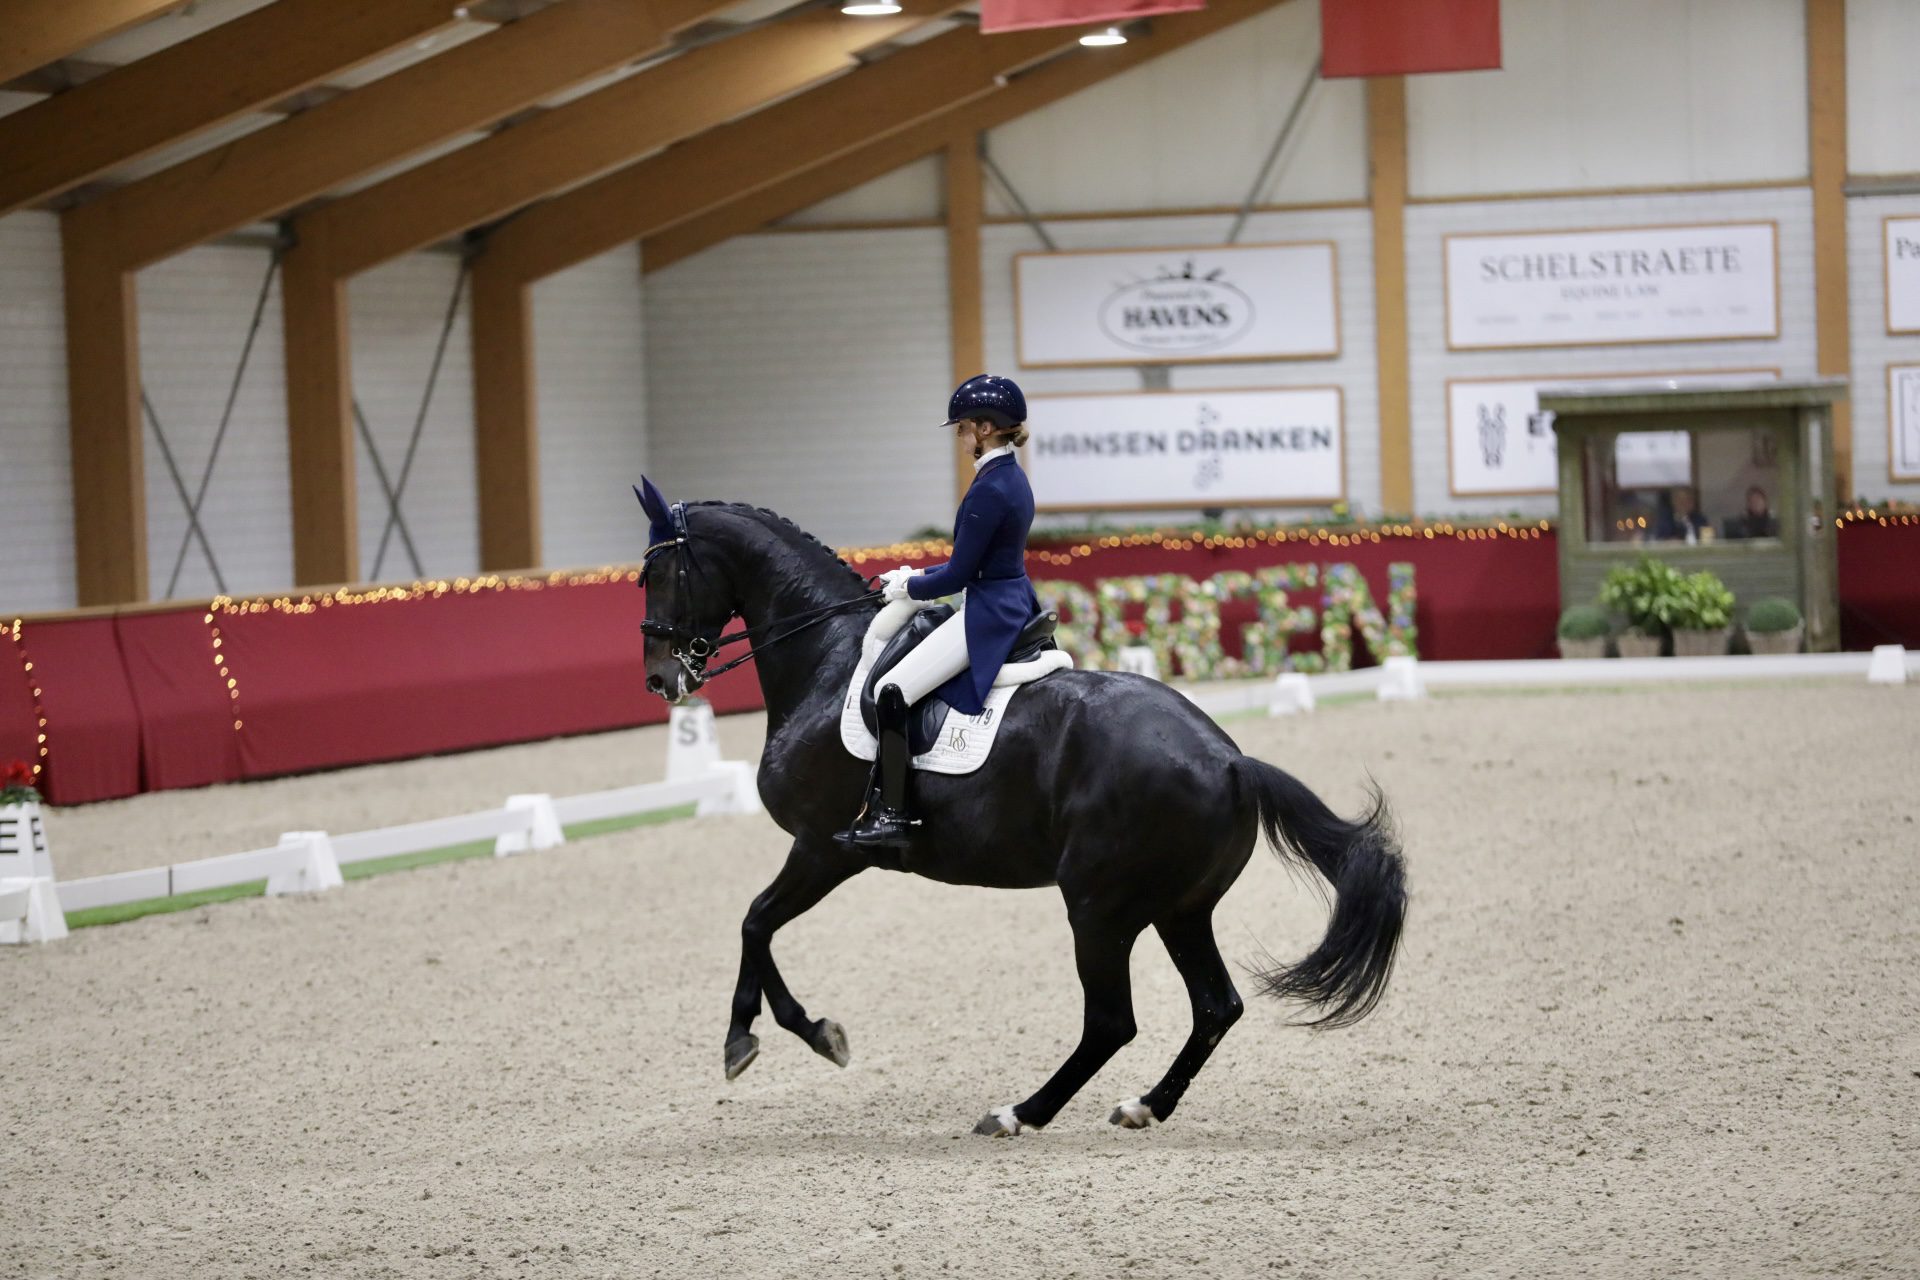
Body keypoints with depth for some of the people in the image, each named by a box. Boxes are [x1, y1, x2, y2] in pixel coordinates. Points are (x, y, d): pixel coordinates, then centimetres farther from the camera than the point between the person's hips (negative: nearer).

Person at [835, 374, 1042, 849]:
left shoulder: (989, 490, -21)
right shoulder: (1013, 478, 10)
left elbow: (960, 574, -18)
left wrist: (909, 588, -1)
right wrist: (918, 576, 16)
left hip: (987, 614, -11)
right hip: (1014, 604, 11)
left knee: (892, 692, -15)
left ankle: (890, 814, -15)